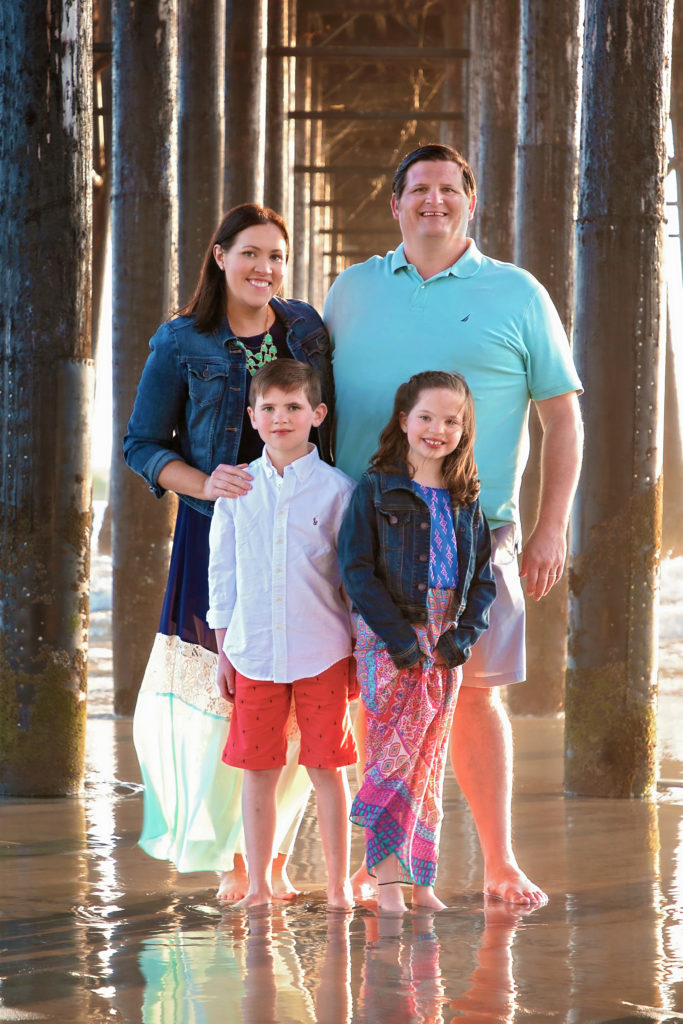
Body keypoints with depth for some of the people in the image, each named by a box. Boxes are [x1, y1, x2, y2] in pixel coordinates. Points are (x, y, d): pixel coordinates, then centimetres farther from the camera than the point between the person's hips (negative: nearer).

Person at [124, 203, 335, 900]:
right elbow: (142, 444, 2)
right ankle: (229, 860, 11)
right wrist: (205, 485, -15)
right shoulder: (181, 344, -1)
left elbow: (333, 426, 16)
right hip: (216, 532, -2)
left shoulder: (306, 330, 9)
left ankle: (276, 858, 12)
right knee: (221, 697, -4)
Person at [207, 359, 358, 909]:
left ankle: (339, 883, 11)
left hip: (322, 653, -2)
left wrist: (360, 653, 1)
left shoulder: (337, 490, -1)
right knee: (258, 769, 5)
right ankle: (258, 883, 14)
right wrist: (224, 652, 8)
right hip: (254, 652, 2)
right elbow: (222, 575, 11)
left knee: (327, 769, 2)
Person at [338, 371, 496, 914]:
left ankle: (421, 880, 11)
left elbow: (483, 578, 12)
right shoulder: (376, 489, -3)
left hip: (445, 643, 5)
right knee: (397, 751, -11)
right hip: (388, 641, -4)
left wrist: (464, 634, -4)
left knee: (431, 760, 6)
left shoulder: (466, 500, 11)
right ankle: (387, 874, -4)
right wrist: (398, 635, -15)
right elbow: (355, 568, -9)